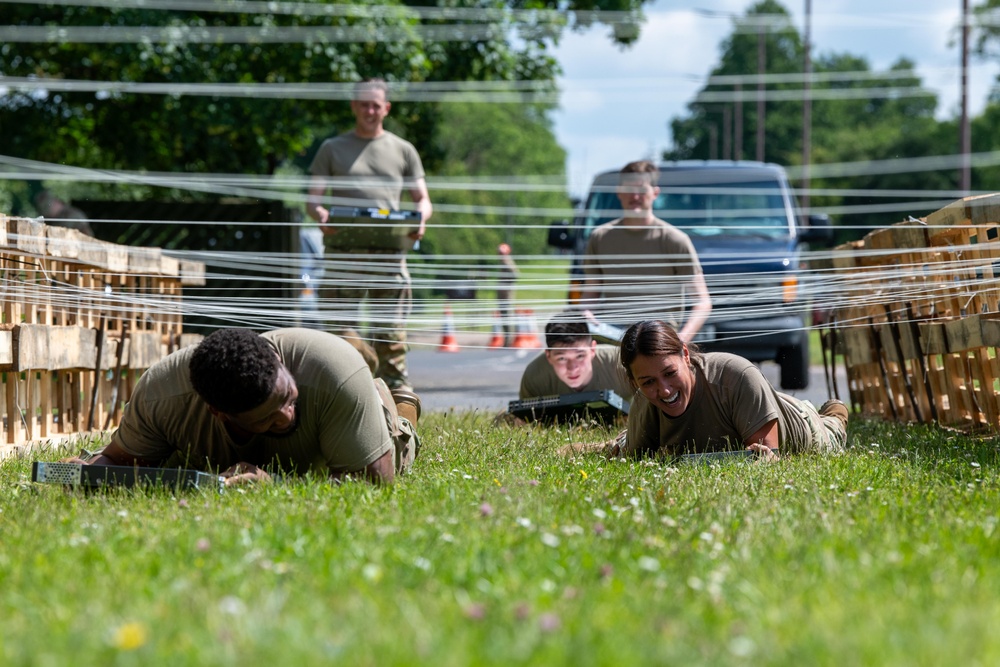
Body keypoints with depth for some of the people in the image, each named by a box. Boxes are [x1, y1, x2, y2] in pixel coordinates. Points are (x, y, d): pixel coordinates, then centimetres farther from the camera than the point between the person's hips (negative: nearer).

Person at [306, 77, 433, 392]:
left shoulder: (403, 150, 17)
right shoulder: (332, 149, 15)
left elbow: (422, 199, 16)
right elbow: (312, 199, 9)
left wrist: (420, 219, -8)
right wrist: (321, 216, -15)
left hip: (389, 251, 1)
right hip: (344, 249, -1)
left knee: (391, 330, 0)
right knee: (342, 328, -8)